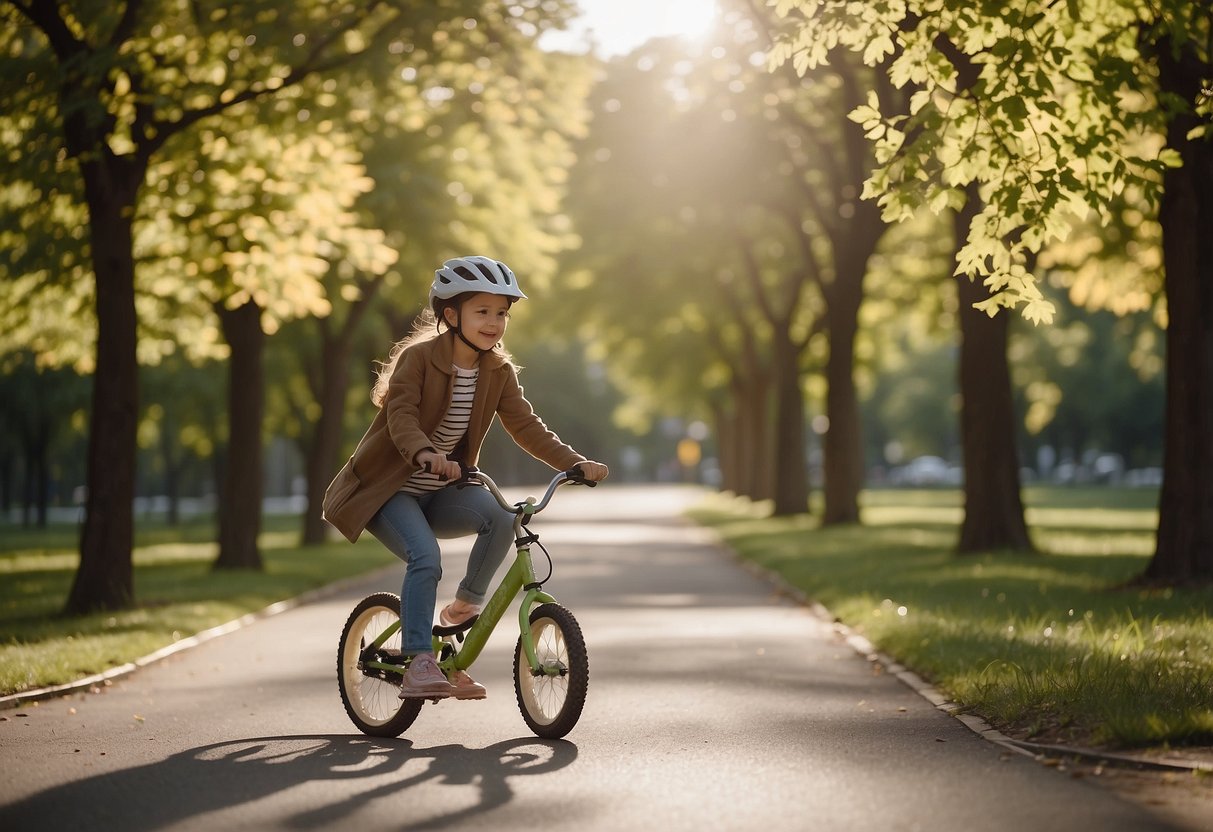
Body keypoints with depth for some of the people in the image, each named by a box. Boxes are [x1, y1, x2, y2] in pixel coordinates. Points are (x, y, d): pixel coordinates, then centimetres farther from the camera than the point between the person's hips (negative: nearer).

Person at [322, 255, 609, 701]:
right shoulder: (417, 357, -16)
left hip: (439, 494, 5)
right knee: (426, 559, -29)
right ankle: (419, 664, -24)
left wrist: (576, 463, -17)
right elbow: (401, 416, -28)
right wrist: (424, 453, -49)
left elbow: (526, 426, -3)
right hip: (389, 490, -5)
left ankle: (467, 604, -3)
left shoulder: (498, 371, 1)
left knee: (501, 516, -23)